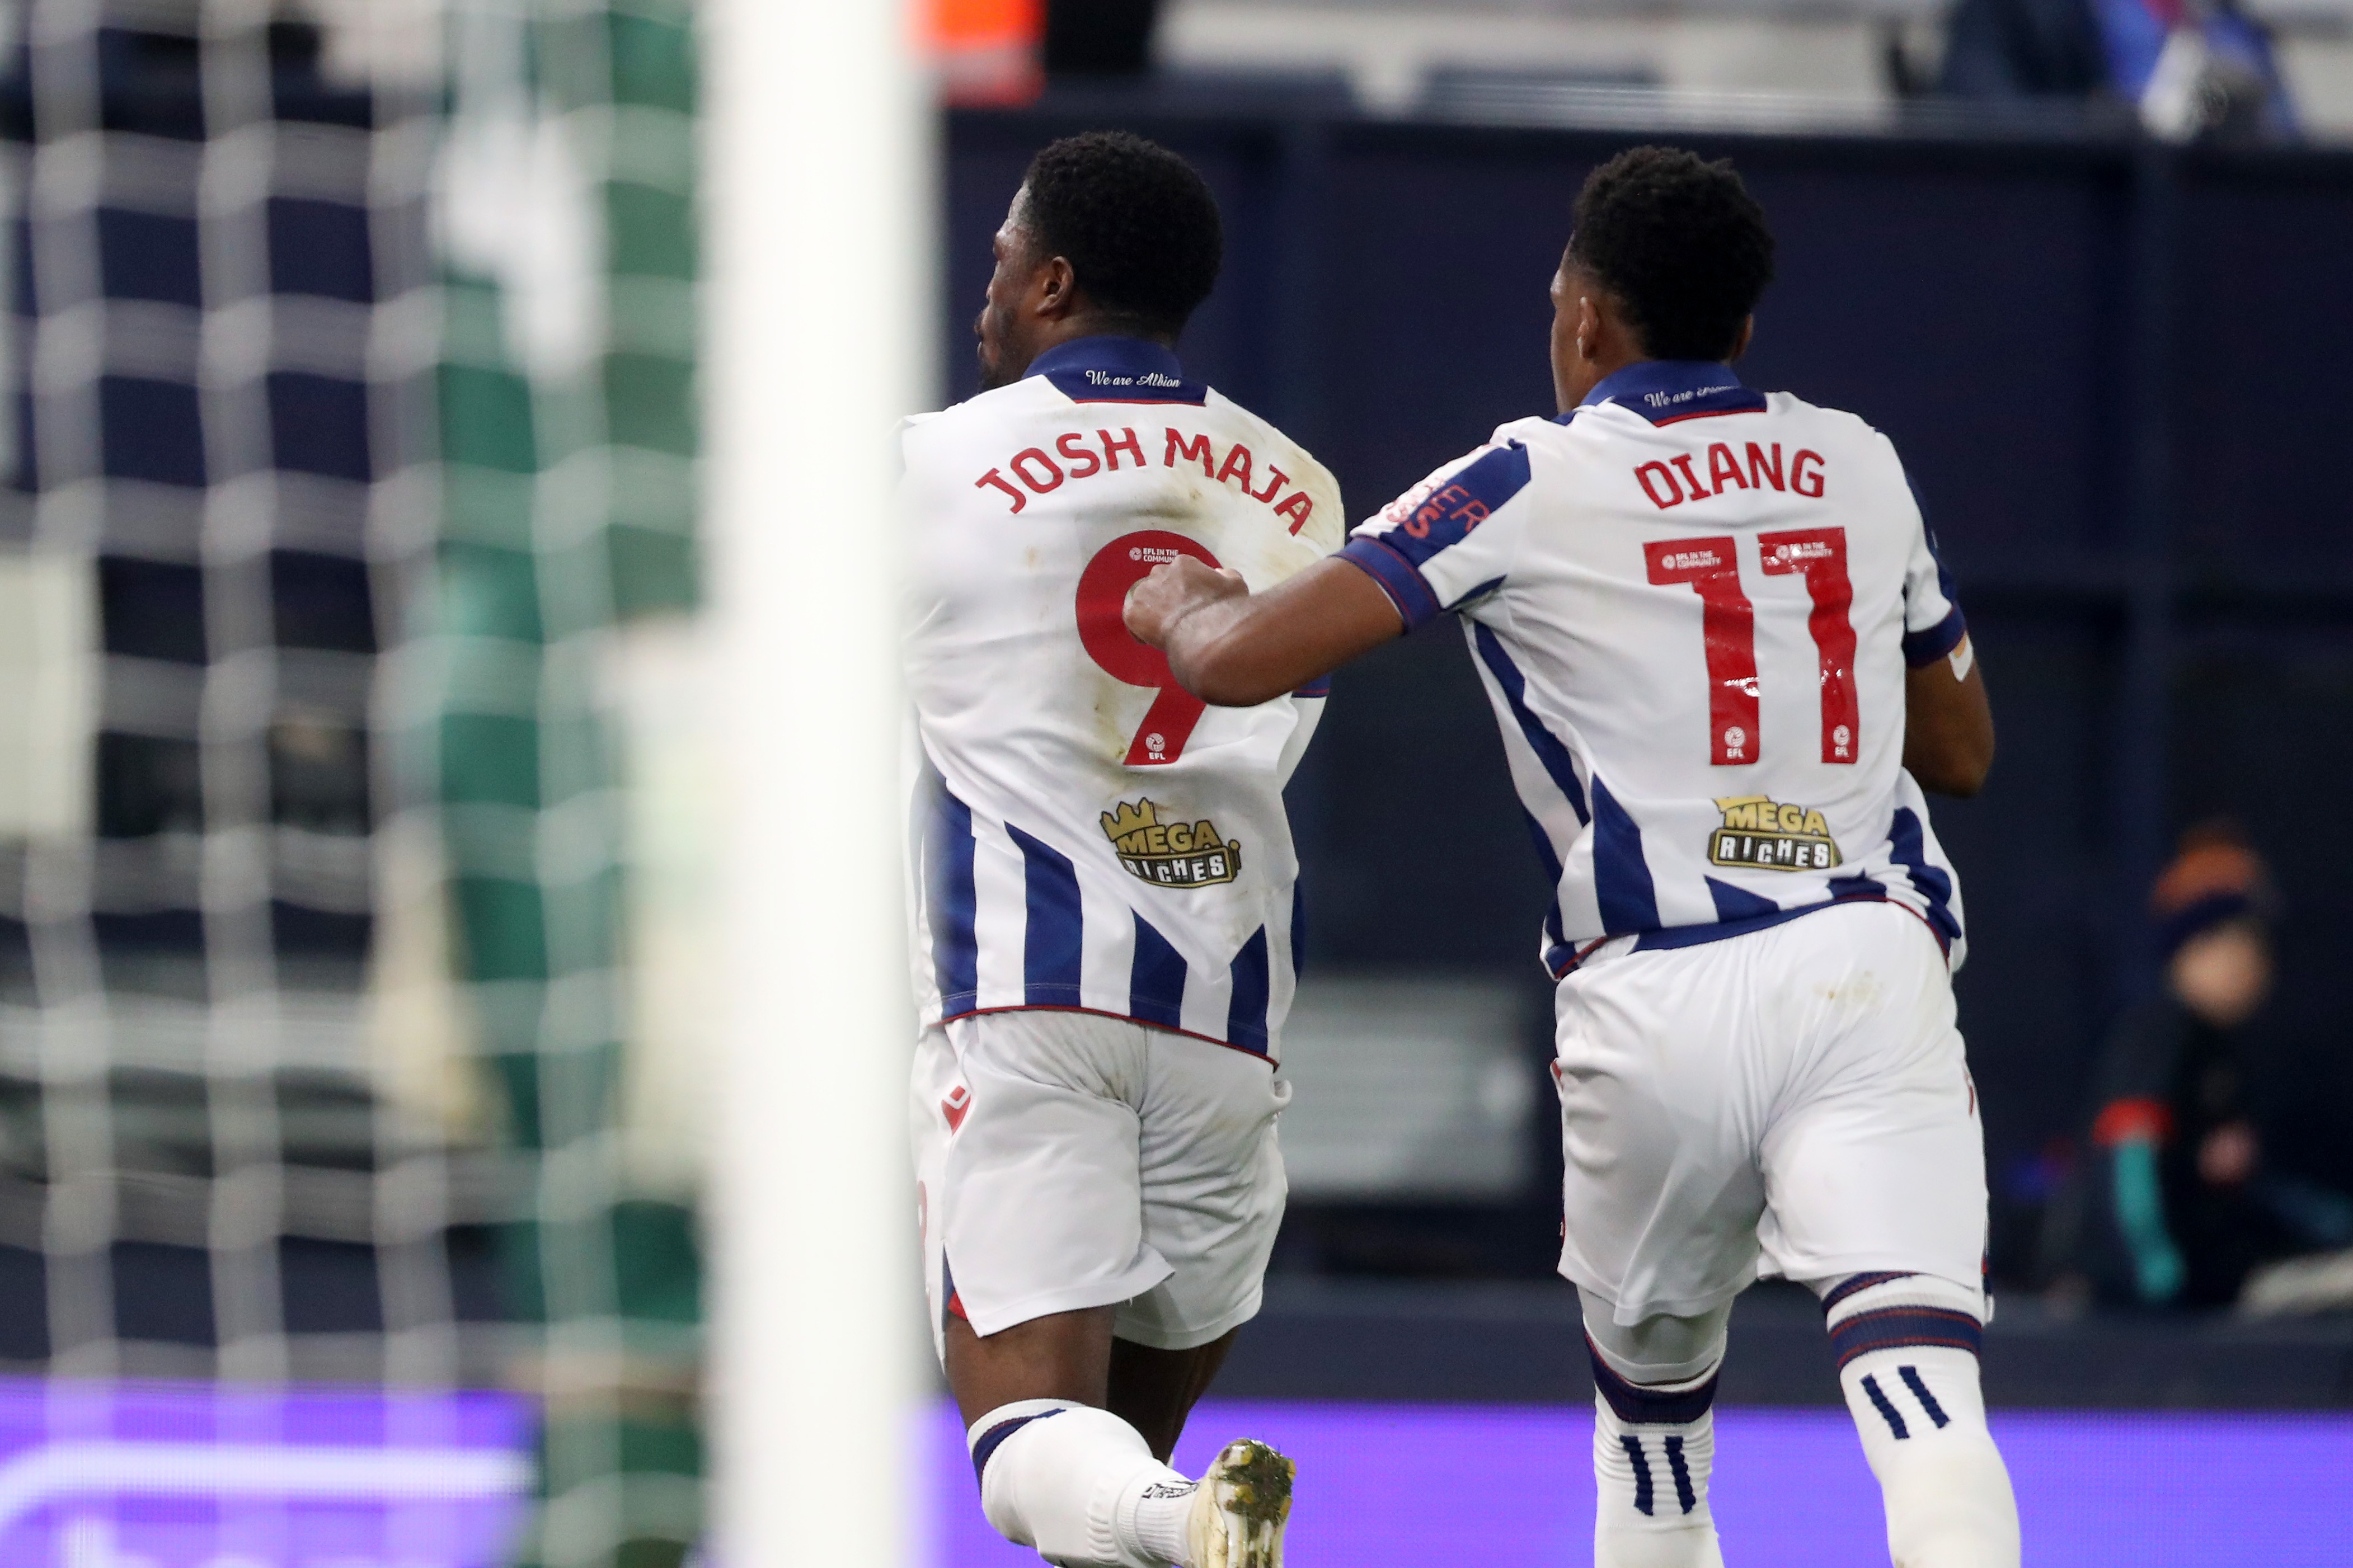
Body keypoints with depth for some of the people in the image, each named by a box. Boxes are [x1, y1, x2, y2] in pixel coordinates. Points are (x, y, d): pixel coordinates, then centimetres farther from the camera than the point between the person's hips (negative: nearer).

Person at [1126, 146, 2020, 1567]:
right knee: (1917, 1365, -16)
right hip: (1872, 961, 1)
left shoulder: (1528, 487, 3)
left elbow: (1244, 662, -3)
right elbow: (1965, 753, 28)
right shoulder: (1863, 465, 16)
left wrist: (1179, 603, 20)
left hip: (1658, 997, -1)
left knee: (1651, 1389, 23)